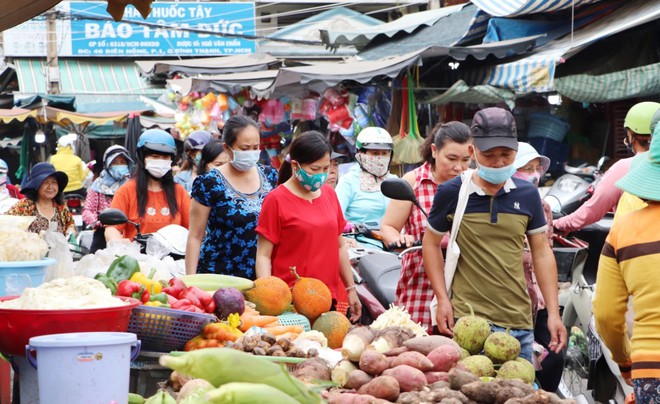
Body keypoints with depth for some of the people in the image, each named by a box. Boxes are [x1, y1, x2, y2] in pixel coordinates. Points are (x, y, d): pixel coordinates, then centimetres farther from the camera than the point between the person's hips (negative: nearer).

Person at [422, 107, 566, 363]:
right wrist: (442, 299, 0)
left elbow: (542, 252, 12)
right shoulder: (451, 193, -1)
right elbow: (431, 243, 9)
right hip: (467, 320, -3)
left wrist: (553, 313, 7)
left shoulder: (527, 195, 7)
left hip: (519, 322, 3)